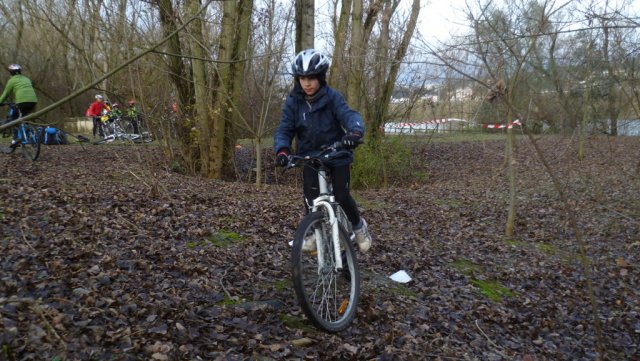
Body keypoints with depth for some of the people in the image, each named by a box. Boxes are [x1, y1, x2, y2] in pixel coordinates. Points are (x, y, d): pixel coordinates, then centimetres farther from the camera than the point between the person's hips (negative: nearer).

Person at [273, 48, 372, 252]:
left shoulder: (332, 97, -12)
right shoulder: (292, 102, -5)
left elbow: (349, 115, -26)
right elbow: (285, 130, -9)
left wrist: (355, 131, -49)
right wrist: (282, 149, -30)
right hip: (310, 157, 2)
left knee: (341, 196, -10)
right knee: (311, 197, -14)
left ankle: (359, 226, 21)